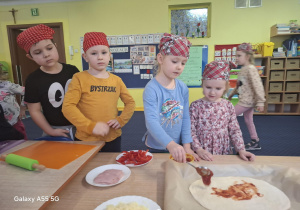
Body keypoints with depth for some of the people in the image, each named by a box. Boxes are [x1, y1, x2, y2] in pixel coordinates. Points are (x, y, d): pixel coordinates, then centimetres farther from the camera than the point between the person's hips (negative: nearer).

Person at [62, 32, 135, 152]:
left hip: (113, 138, 3)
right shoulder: (80, 79, -7)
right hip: (86, 140, -3)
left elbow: (130, 102, 11)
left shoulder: (116, 80, 3)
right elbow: (68, 106, -13)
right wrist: (91, 126, -20)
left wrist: (121, 120, -4)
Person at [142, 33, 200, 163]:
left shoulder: (183, 88, -4)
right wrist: (170, 144, -41)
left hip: (177, 148, 5)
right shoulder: (151, 89, -20)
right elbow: (151, 121, -30)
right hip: (156, 148, -4)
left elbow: (185, 118, -2)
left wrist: (186, 146, -6)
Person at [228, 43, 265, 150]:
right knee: (248, 121, 15)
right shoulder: (243, 69, 11)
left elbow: (258, 86, -21)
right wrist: (232, 93, 29)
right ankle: (255, 142, 27)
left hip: (247, 101, -9)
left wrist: (260, 102, -23)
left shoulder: (251, 69, -16)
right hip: (246, 100, 9)